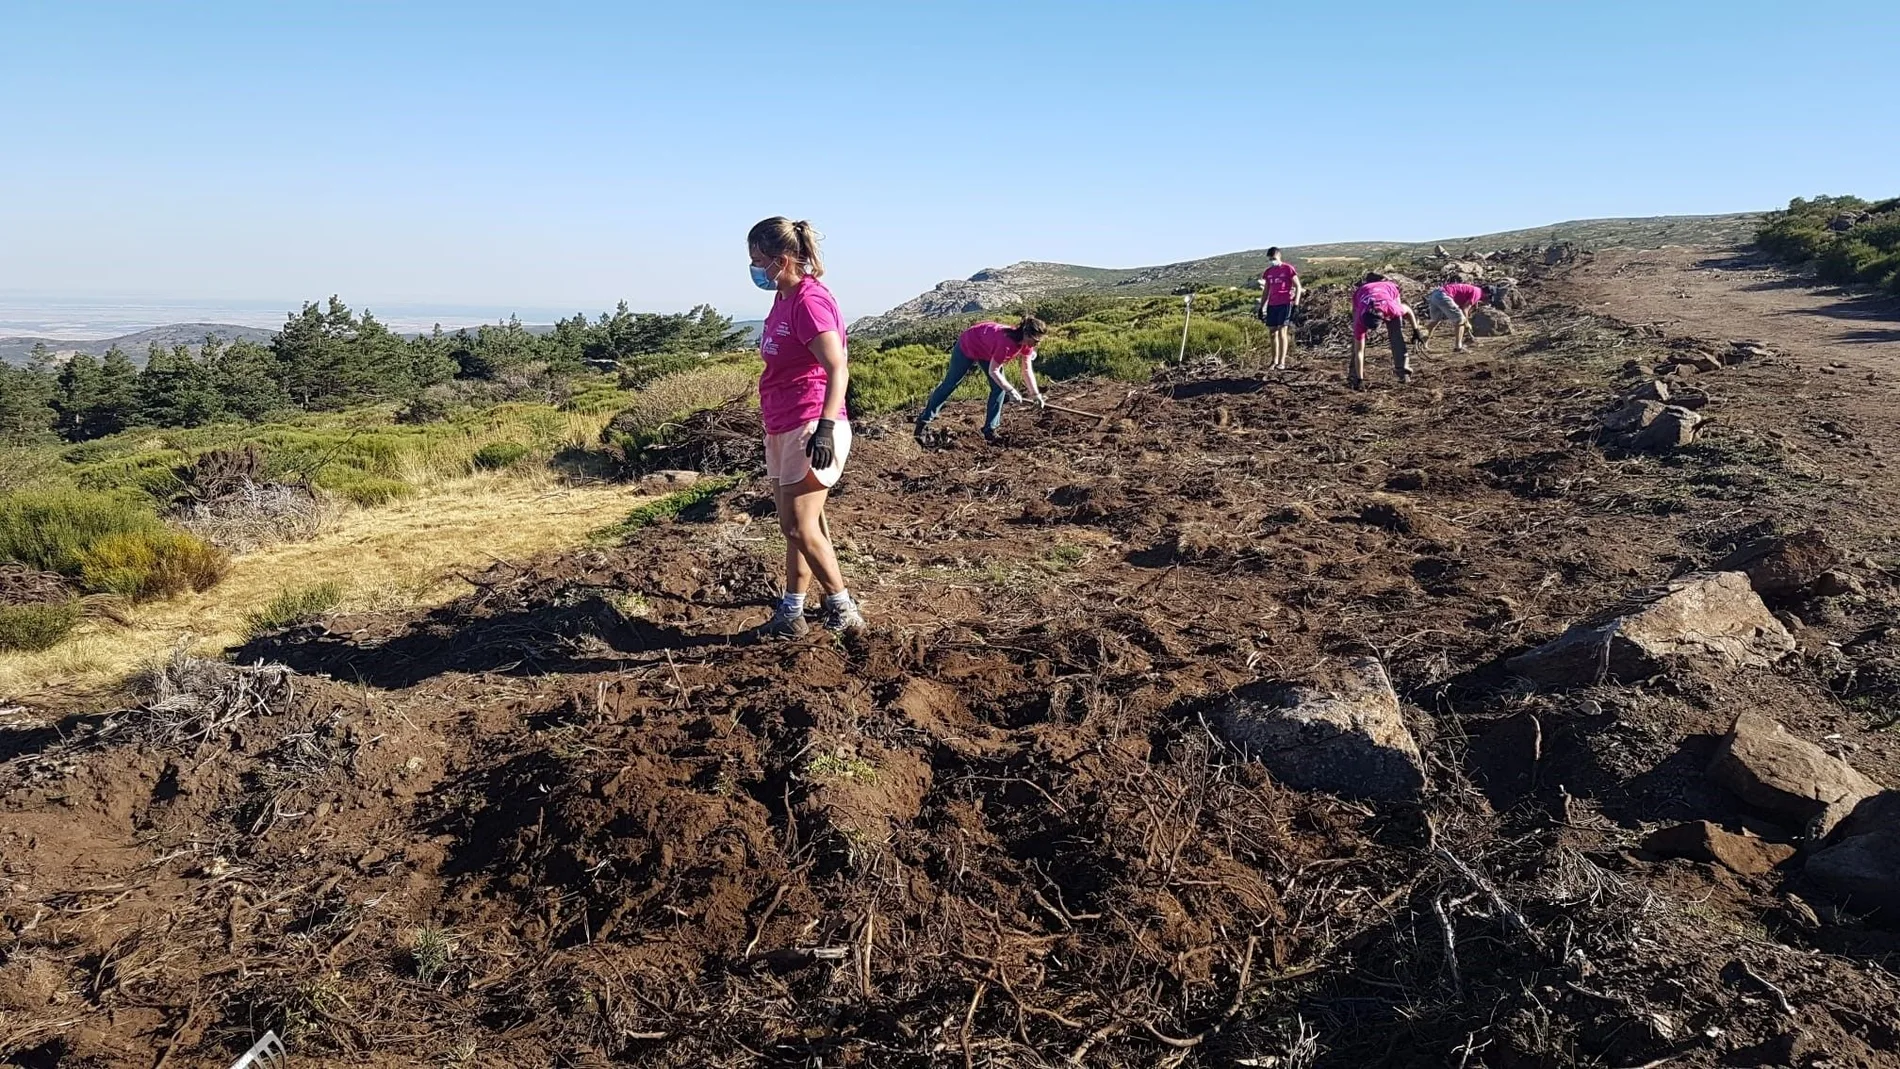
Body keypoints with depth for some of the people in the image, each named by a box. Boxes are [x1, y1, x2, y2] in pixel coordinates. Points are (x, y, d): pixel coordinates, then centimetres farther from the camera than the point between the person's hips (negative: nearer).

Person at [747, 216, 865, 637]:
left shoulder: (810, 300, -16)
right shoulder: (783, 299, 12)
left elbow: (838, 370, -24)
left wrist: (825, 426, -34)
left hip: (810, 429, -10)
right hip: (782, 429, 10)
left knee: (800, 528, -7)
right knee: (793, 526, 13)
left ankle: (843, 610, 5)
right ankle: (790, 614, 21)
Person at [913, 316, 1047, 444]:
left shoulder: (1026, 342, -19)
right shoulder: (1006, 342, -42)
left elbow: (1028, 370, -7)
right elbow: (993, 371, -33)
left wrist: (1036, 394, -10)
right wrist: (1011, 391, -32)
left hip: (988, 351, 7)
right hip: (967, 346, -7)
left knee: (999, 386, -5)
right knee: (950, 385, 2)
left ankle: (990, 430, 2)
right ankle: (923, 421, 14)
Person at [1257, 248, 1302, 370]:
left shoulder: (1288, 269, -3)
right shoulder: (1268, 272, 13)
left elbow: (1298, 287, -3)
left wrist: (1296, 304, -11)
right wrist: (1261, 307, 13)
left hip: (1285, 304, -6)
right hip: (1272, 305, 6)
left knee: (1282, 332, -12)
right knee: (1272, 333, 6)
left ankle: (1282, 362, -12)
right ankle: (1275, 361, 15)